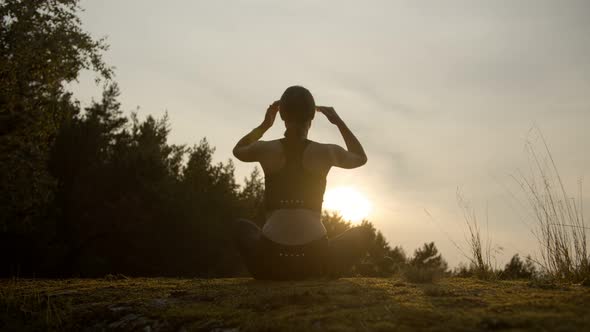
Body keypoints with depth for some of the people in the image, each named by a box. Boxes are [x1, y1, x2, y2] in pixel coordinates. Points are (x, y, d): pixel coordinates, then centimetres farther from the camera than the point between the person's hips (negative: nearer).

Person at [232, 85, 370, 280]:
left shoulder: (266, 149, 3)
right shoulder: (327, 152, 1)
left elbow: (238, 150, 29)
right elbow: (361, 158, 25)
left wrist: (264, 125, 30)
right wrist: (339, 122, 27)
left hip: (271, 260, 1)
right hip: (314, 262, -1)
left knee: (241, 226, 35)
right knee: (362, 233, 29)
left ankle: (276, 275, 17)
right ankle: (318, 276, 13)